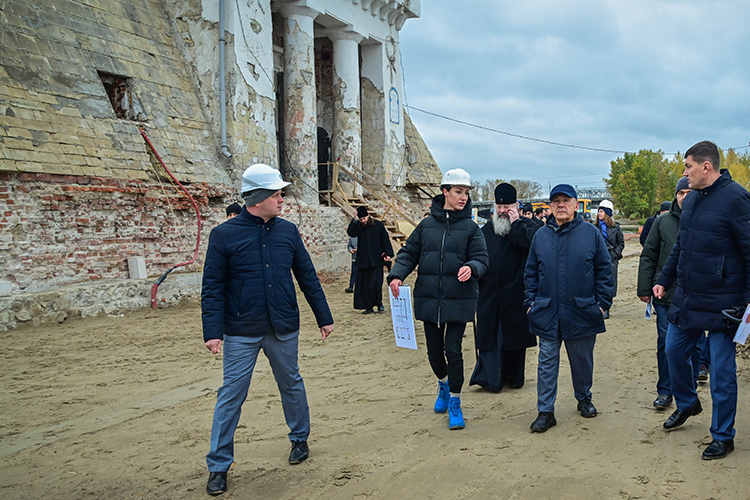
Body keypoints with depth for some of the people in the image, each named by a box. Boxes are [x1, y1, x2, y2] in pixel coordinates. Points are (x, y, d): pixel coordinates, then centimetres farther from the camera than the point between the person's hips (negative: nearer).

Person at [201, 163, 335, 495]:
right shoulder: (224, 235, -8)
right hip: (241, 333, -3)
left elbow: (307, 278, 8)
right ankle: (219, 466, 15)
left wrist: (324, 317, 9)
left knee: (291, 385, 17)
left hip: (284, 330, 3)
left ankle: (300, 439, 39)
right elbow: (212, 289, -7)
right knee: (231, 396, 2)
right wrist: (212, 331, -15)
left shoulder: (287, 231, 2)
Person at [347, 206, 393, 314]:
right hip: (363, 261, 3)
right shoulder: (358, 226, 6)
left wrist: (388, 253, -5)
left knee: (376, 283, -8)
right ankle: (369, 306, 9)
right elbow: (351, 233, -14)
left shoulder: (378, 225, 2)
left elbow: (385, 240, 3)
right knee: (364, 284, 2)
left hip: (376, 260, -2)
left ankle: (379, 303, 10)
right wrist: (355, 220, -19)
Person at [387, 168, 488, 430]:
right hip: (429, 298, 2)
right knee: (434, 351, 12)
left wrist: (471, 267, -25)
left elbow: (481, 258, -3)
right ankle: (444, 385, 42)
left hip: (458, 300, -2)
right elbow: (409, 253, 8)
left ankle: (454, 404, 13)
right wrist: (397, 275, -9)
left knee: (453, 351, -3)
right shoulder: (427, 224, 6)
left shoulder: (471, 228, 1)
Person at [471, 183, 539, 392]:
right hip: (489, 295, 3)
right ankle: (489, 377, 5)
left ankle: (515, 376, 20)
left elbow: (534, 241, -23)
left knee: (515, 335, 7)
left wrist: (516, 223, -15)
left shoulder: (528, 226, 0)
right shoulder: (486, 230, 12)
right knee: (488, 335, 1)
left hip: (515, 294, -3)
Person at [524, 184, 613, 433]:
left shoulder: (591, 233, 0)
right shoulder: (541, 236, 6)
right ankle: (545, 411, 10)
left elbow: (604, 270, 2)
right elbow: (531, 272, 11)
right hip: (547, 313, 1)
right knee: (547, 362, 3)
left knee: (582, 360, 14)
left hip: (582, 312, -1)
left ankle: (584, 398, 37)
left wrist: (603, 302, -3)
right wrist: (531, 302, 3)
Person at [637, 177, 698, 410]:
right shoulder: (663, 221, 4)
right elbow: (648, 257, 7)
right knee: (666, 343, 5)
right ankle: (665, 390, 16)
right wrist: (644, 288, 2)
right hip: (666, 295, 1)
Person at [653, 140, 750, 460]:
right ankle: (687, 403, 42)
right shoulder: (691, 200, 9)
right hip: (685, 299, 7)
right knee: (674, 350, 16)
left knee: (721, 370, 4)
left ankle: (723, 437, 19)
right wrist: (664, 281, 16)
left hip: (721, 304, -7)